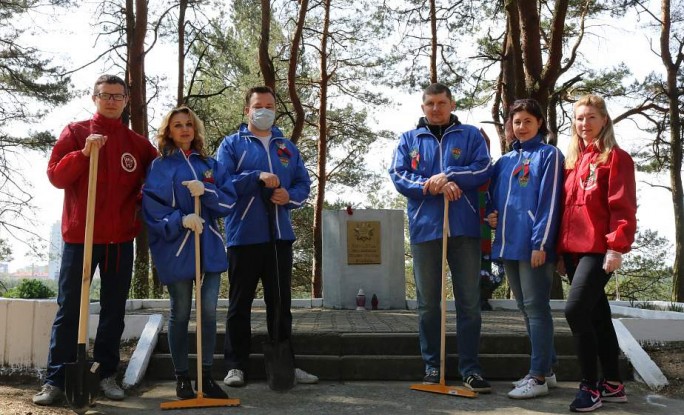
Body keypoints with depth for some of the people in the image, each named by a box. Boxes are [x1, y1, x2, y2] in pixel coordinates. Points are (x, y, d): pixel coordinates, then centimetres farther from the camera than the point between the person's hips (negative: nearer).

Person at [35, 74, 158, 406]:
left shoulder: (138, 143, 9)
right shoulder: (75, 132, 3)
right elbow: (55, 176, -5)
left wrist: (142, 201, -2)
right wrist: (84, 153, -19)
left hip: (120, 239, 3)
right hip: (79, 236, -2)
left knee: (114, 310, 8)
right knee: (69, 309, 0)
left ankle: (107, 375, 18)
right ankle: (55, 380, 6)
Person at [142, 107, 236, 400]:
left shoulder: (210, 165, 13)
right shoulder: (159, 167, 4)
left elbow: (229, 201, 4)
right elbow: (151, 206, -6)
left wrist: (206, 191, -14)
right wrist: (180, 220, -20)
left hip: (209, 247, 3)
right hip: (176, 249, -3)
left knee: (209, 312, 2)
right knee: (180, 314, 4)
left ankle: (206, 376, 13)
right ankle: (182, 378, 15)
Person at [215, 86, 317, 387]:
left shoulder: (288, 147, 15)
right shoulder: (232, 144, 3)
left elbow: (304, 184, 12)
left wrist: (290, 196, -9)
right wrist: (258, 177, -19)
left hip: (280, 235, 4)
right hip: (243, 235, -4)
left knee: (281, 302, 10)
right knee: (240, 303, 4)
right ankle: (236, 366, 13)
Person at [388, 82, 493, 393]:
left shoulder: (470, 135, 10)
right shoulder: (408, 139, 12)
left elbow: (484, 169, -4)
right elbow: (398, 176, -1)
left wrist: (446, 175, -14)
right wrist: (436, 187, -14)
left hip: (464, 227, -1)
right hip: (425, 228, 1)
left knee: (469, 301, 3)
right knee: (428, 302, 7)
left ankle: (470, 368, 11)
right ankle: (431, 366, 18)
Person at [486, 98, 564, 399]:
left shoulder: (549, 155, -1)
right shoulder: (505, 160, 18)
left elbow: (550, 201, -9)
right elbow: (493, 196, 26)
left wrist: (541, 243, -17)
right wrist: (490, 214, 3)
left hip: (533, 244, -7)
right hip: (508, 244, 7)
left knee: (536, 307, -6)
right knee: (526, 307, 12)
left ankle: (539, 377, -2)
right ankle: (544, 369, 22)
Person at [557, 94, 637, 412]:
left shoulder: (615, 158, -2)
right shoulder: (572, 160, 18)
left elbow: (623, 207, -9)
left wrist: (617, 247, -17)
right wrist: (560, 249, 16)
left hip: (598, 250, -7)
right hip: (573, 250, 7)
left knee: (575, 310, -16)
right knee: (597, 315, 12)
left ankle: (590, 387, -4)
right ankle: (613, 384, 22)